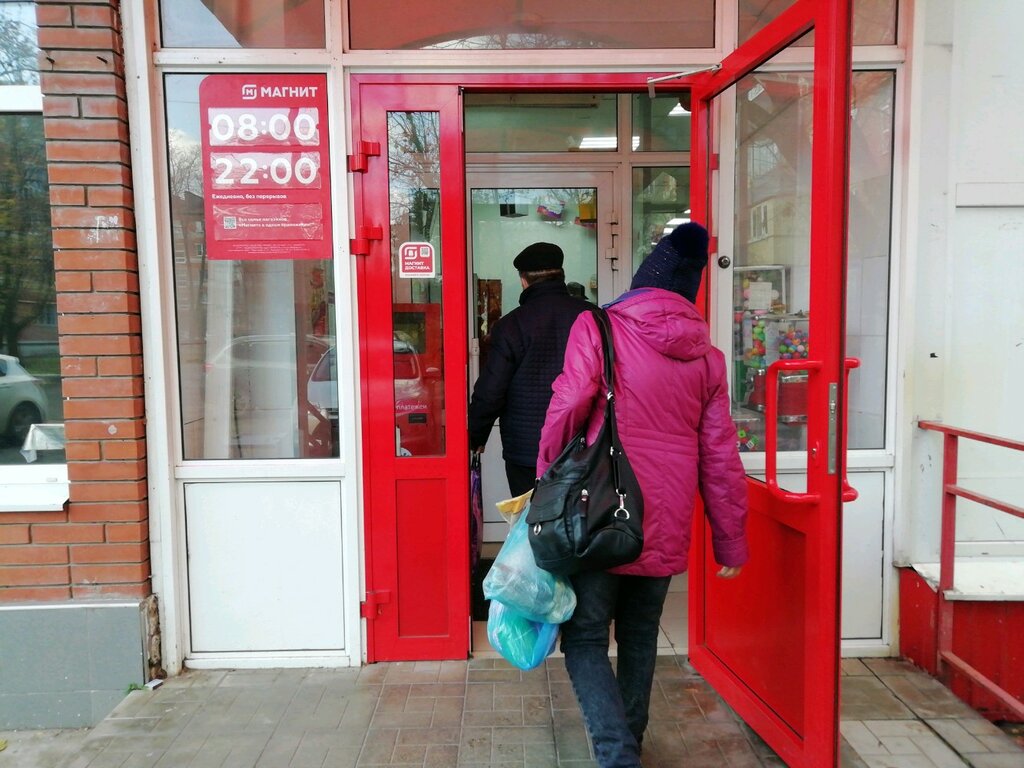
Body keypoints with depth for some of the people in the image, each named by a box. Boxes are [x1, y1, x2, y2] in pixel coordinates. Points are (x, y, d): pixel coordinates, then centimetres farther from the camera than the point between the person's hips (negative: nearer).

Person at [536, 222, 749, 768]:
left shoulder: (597, 328, -5)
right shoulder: (706, 357, 6)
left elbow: (566, 411, -14)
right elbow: (720, 457, 5)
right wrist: (731, 541, 12)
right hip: (667, 528, 5)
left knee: (585, 640, 9)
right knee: (640, 638, 21)